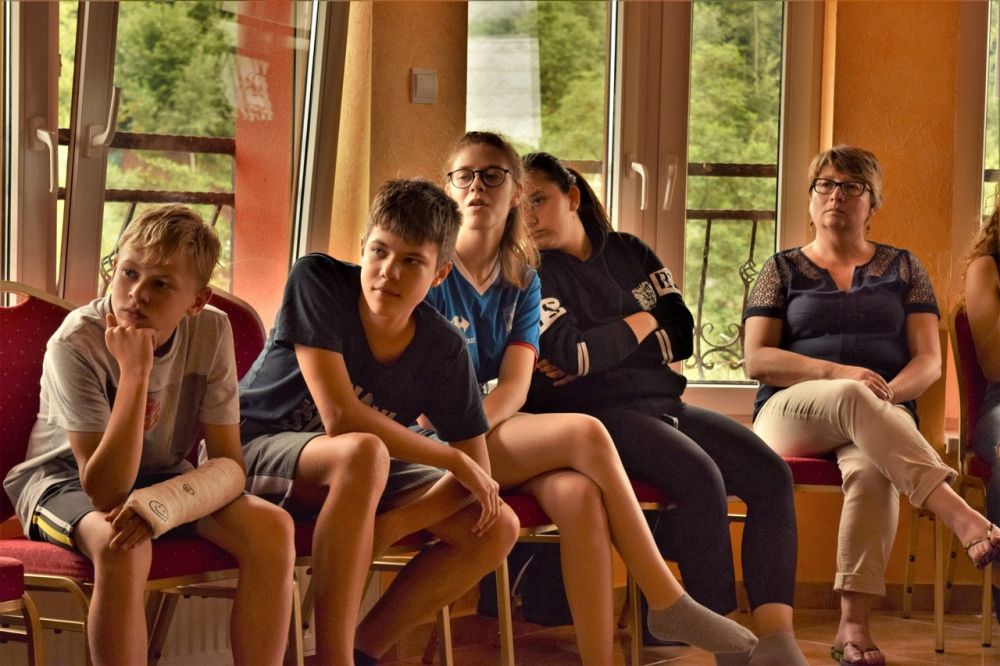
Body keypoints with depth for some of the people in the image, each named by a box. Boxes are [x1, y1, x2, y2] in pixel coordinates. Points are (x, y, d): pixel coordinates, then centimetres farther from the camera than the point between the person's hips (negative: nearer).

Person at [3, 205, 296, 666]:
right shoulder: (76, 344, -27)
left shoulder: (211, 331, -15)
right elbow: (105, 493, -31)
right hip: (64, 478, -4)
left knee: (272, 528, -21)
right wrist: (135, 372, -40)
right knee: (122, 548, -37)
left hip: (162, 476, 4)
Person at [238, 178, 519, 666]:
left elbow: (477, 475, -10)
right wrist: (453, 460, -20)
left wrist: (388, 527, -26)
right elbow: (340, 417, -28)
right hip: (256, 449, -5)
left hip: (357, 474, 5)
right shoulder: (317, 280, -22)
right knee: (363, 452, -38)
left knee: (498, 527, -12)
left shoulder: (443, 349, -10)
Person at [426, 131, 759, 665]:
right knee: (585, 433, -26)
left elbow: (514, 386, -2)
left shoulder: (521, 279, 12)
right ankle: (667, 601, -19)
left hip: (499, 430, 4)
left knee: (579, 495, -29)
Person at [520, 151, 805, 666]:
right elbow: (571, 354, -13)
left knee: (770, 474, -16)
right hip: (598, 416, -6)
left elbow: (681, 336, 7)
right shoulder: (531, 273, 1)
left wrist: (600, 351, -6)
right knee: (701, 476, -31)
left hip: (662, 404, 6)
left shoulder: (629, 253, 16)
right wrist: (641, 323, 2)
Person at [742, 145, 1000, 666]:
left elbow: (928, 361, 8)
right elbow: (757, 360, 3)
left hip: (881, 418, 1)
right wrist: (838, 375, -14)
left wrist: (888, 393, -15)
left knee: (872, 468, -38)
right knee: (850, 399, -39)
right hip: (792, 413, -1)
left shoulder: (902, 269, 18)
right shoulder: (782, 270, 16)